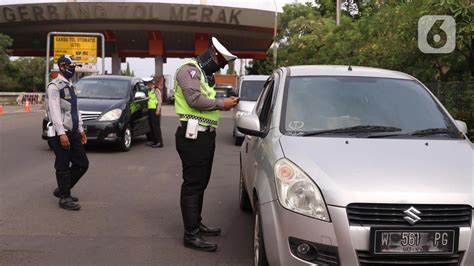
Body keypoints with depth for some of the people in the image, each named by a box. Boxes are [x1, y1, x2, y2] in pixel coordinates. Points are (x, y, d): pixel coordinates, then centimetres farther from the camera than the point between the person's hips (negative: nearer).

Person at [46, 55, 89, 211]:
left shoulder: (71, 86, 18)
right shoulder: (54, 86, -9)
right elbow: (54, 111, -17)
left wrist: (81, 129, 19)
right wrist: (61, 133, -24)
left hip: (73, 132, 9)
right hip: (60, 134, -8)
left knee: (82, 164, 9)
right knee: (63, 167, -1)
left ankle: (62, 190, 24)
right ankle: (65, 198, 11)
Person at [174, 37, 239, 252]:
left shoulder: (205, 74, 23)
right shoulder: (189, 69, -8)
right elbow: (195, 100, -20)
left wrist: (224, 103, 8)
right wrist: (221, 103, -12)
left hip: (205, 135, 10)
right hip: (193, 135, -10)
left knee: (200, 183, 15)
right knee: (192, 184, -7)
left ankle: (196, 224, 27)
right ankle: (191, 235, -3)